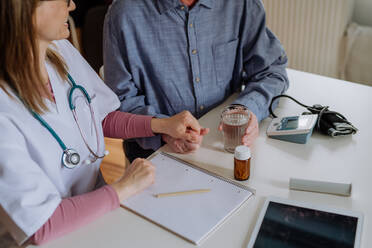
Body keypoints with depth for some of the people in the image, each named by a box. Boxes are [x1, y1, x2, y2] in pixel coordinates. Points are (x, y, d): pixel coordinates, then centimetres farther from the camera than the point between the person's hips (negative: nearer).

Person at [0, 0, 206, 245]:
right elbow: (40, 227, -27)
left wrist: (162, 124, -2)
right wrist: (124, 188, -20)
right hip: (59, 237, -6)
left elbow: (104, 118, 11)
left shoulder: (62, 51, -5)